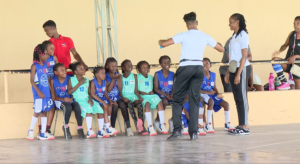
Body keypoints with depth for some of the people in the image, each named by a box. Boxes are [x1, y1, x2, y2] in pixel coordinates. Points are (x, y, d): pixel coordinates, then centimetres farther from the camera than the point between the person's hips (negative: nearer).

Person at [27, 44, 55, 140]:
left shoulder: (45, 65, 10)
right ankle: (30, 131, 13)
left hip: (46, 93, 6)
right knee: (37, 112, -2)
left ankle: (43, 133, 11)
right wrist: (39, 92, -19)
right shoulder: (34, 66, -9)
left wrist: (51, 92, 11)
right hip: (38, 94, -6)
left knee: (44, 112, 7)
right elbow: (32, 81, -13)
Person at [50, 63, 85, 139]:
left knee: (77, 108, -30)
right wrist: (63, 99, -19)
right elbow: (54, 95, -4)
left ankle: (80, 129, -16)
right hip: (60, 101, -2)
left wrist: (71, 98, -18)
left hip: (70, 100, 2)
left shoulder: (69, 78, 0)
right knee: (68, 107, -35)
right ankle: (66, 127, -10)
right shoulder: (53, 81, -3)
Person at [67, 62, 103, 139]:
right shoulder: (71, 79, 1)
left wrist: (90, 98, -7)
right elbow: (69, 92, -10)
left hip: (86, 100, 5)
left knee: (98, 107, -16)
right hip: (78, 100, -5)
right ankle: (89, 131, -31)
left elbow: (89, 92, 14)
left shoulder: (86, 80, 14)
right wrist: (79, 84, -11)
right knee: (88, 108, -32)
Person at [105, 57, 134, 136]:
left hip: (117, 97, 3)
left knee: (122, 105, -29)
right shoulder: (105, 76, -1)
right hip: (109, 98, -3)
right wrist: (113, 79, -16)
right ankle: (112, 128, -21)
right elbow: (108, 90, -10)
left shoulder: (117, 75, 9)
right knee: (115, 106, -32)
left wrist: (119, 79, -8)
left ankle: (128, 128, -34)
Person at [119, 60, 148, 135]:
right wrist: (123, 98, -21)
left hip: (133, 95, 3)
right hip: (125, 97, -3)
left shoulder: (134, 76, 17)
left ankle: (142, 125, -41)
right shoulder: (120, 77, 8)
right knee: (130, 103, -36)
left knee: (139, 103, -30)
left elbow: (136, 90, 12)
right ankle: (137, 123, -48)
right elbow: (119, 90, -3)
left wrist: (139, 97, -7)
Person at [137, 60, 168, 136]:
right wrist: (141, 92, -14)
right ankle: (150, 127, -43)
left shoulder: (151, 77, 24)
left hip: (151, 95, 5)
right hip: (143, 96, -4)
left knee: (159, 102, -27)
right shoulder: (138, 77, 9)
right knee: (147, 104, -37)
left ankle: (162, 125, -27)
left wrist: (152, 92, 0)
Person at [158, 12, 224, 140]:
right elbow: (221, 49, 16)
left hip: (185, 67, -3)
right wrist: (216, 43, 37)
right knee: (194, 100, 8)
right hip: (199, 68, 3)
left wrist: (160, 42, 15)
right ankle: (193, 132, 2)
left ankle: (177, 130, -5)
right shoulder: (205, 36, 7)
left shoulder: (184, 35, -4)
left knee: (177, 99, 6)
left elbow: (163, 44, -9)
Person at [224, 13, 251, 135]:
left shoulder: (243, 35, -10)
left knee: (242, 98, -7)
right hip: (233, 69, 8)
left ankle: (245, 127, -5)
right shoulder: (234, 36, 15)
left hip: (242, 69, -8)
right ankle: (240, 125, 12)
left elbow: (244, 56, -14)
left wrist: (238, 74, -18)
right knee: (237, 98, 8)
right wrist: (228, 73, 15)